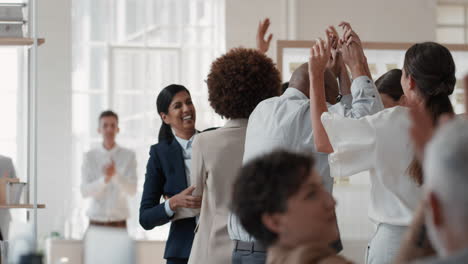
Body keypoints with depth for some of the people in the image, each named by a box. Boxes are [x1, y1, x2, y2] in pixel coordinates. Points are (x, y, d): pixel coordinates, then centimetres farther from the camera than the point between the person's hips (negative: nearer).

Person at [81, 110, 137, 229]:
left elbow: (131, 190, -13)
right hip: (96, 223, 1)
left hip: (119, 224, 0)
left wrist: (115, 174, -33)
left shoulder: (129, 156, -3)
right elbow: (85, 192, -9)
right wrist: (105, 179, -28)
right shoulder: (89, 157, -1)